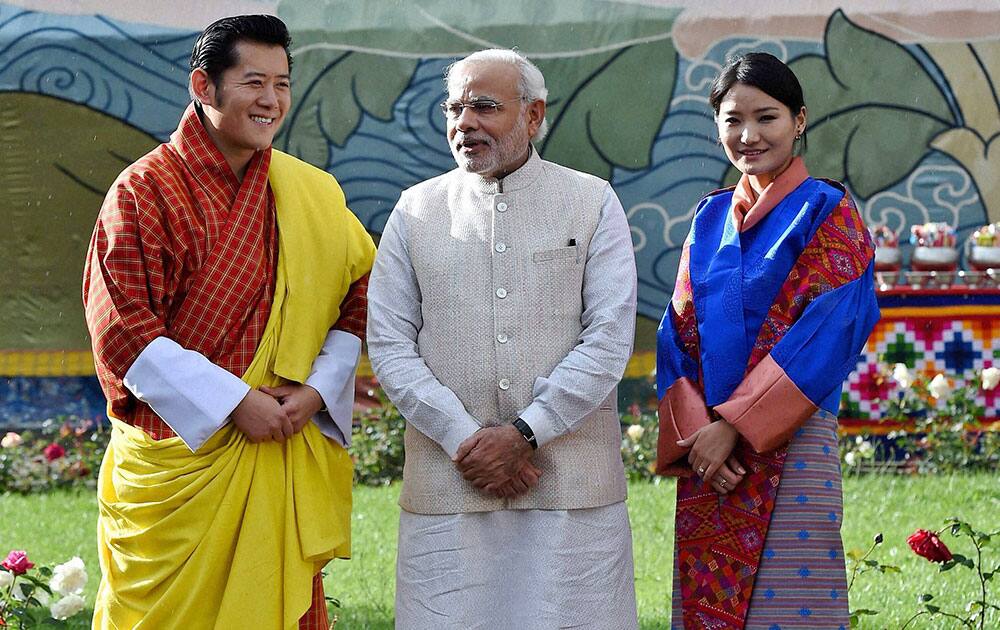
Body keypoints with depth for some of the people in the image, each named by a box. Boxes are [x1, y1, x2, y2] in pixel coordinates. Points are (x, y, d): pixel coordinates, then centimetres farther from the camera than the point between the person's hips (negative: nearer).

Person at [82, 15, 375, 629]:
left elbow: (358, 300, 10)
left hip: (286, 458, 4)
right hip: (179, 457, -4)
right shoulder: (146, 190, -6)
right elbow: (124, 330, -12)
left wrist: (316, 389, -7)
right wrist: (234, 402, -16)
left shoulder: (313, 195, 8)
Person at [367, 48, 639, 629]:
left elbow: (610, 339, -3)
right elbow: (389, 345, 4)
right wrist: (463, 440, -8)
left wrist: (522, 433, -11)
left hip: (572, 485, -1)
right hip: (448, 486, 1)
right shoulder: (416, 211, 10)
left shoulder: (593, 204, 6)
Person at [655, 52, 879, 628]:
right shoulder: (711, 218, 15)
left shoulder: (828, 213, -1)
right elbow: (679, 332, 9)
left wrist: (733, 426, -15)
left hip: (788, 451, -5)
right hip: (706, 453, 5)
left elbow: (822, 335, -11)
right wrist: (695, 433, -7)